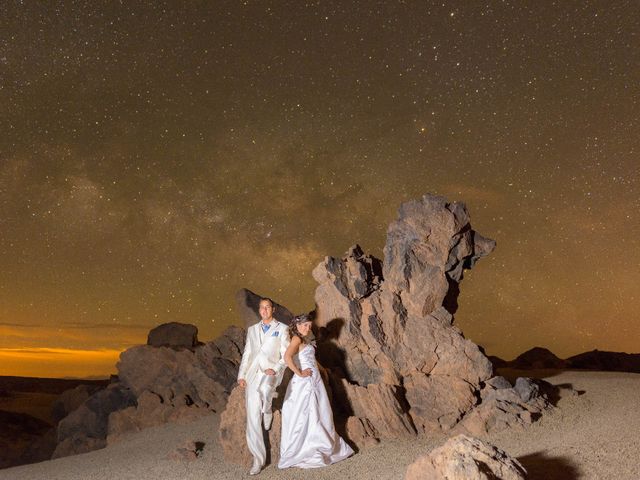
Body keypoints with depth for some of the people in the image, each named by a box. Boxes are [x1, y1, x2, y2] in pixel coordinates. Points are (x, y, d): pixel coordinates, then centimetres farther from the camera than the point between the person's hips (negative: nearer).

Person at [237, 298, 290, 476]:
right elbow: (246, 354, 17)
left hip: (271, 372, -4)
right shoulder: (252, 329, 19)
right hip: (252, 375, 4)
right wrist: (241, 375, 6)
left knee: (264, 390, -38)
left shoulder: (282, 329, 7)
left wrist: (275, 369, -12)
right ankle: (258, 460, 8)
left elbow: (286, 355, 4)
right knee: (252, 419, -2)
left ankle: (267, 412, -2)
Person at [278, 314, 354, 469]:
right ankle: (299, 454, 9)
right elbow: (287, 357, -28)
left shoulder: (304, 340, 16)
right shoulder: (297, 339, -12)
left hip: (314, 381, 9)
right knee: (305, 417, -1)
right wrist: (299, 373, -20)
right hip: (304, 382, -9)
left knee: (319, 415, 14)